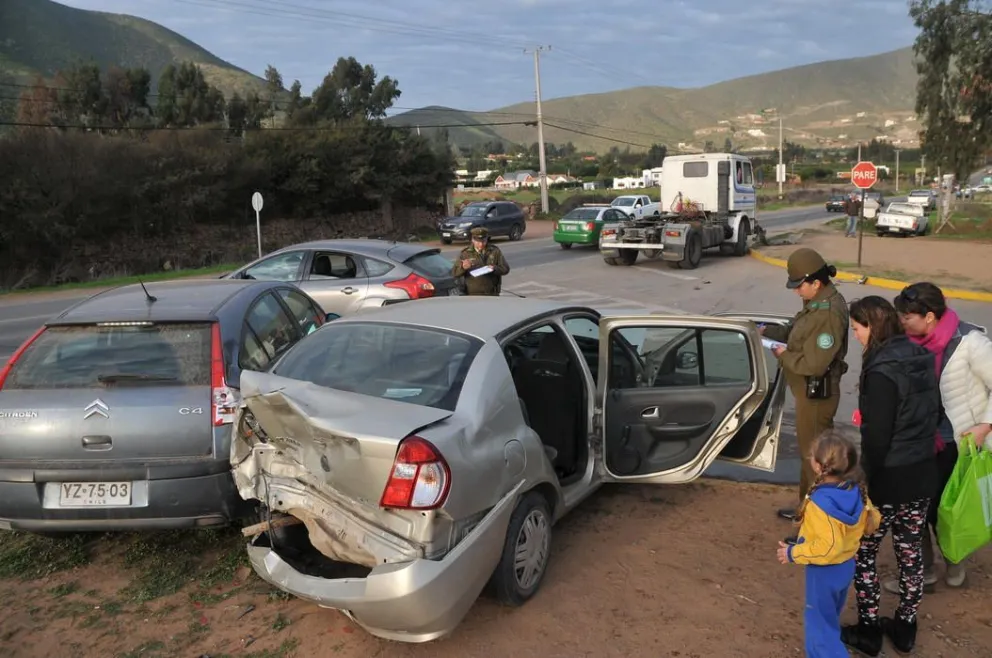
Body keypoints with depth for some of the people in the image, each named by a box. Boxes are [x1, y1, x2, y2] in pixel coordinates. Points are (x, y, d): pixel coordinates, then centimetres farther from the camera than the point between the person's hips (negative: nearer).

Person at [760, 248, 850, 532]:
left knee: (815, 454, 0)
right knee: (808, 450, 22)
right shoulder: (817, 302, 5)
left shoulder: (828, 314, -27)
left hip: (816, 394, -11)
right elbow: (796, 332, 17)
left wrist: (783, 355, -16)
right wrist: (768, 331, 2)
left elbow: (813, 364, -29)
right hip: (808, 391, 11)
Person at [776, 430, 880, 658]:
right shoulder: (857, 490, -10)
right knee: (829, 619, 27)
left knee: (818, 625, 9)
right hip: (847, 565, 8)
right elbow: (873, 522, 4)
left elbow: (828, 547, -33)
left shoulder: (820, 503, -34)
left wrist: (793, 553, -22)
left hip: (824, 572, -8)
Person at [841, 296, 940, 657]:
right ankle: (905, 627, 33)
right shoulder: (922, 359, 1)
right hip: (922, 474, 8)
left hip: (889, 479, -7)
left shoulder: (882, 372, -23)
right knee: (910, 551, 19)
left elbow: (877, 437, -22)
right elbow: (935, 414, 11)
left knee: (862, 552, 10)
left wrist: (866, 479, -11)